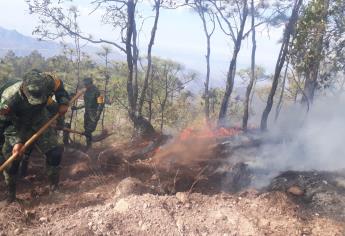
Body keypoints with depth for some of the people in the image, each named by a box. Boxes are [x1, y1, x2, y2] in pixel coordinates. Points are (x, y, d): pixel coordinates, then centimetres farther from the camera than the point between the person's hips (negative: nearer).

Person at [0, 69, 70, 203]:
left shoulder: (49, 83, -32)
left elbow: (60, 87, -6)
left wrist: (63, 103, -20)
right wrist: (16, 141, -33)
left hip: (40, 123, 2)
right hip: (17, 127, -2)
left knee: (55, 152, -2)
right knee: (11, 160, -2)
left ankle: (54, 185, 24)